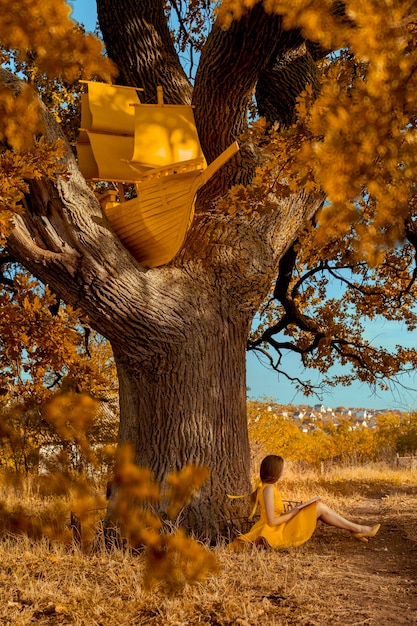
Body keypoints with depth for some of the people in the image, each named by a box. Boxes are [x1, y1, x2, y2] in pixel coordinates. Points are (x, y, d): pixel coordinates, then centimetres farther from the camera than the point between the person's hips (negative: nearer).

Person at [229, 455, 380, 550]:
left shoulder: (264, 487, 12)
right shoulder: (268, 489, -18)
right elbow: (272, 521, -22)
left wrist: (292, 511, 9)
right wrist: (292, 513, -10)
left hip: (281, 531, 10)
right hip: (279, 534, -10)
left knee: (318, 504, 10)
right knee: (319, 507, -9)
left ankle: (355, 529, 9)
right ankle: (356, 529, 2)